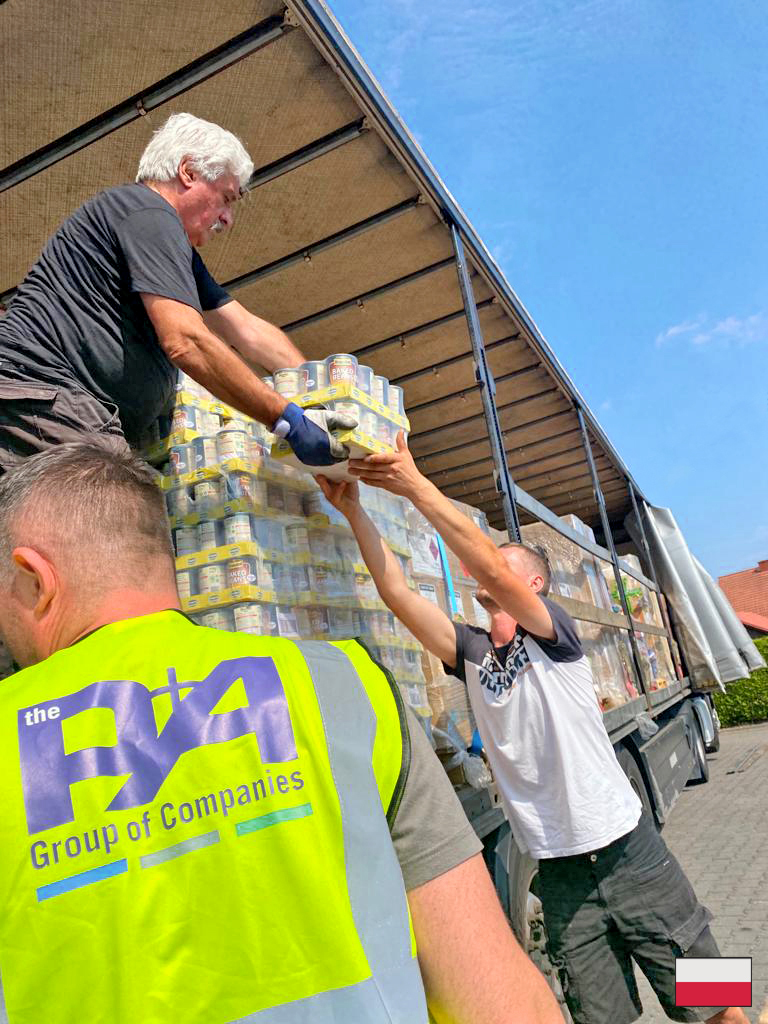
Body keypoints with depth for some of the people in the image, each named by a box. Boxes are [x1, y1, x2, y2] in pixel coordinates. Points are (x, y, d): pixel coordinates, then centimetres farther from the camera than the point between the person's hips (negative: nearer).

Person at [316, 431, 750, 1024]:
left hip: (626, 850, -4)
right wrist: (354, 511, -14)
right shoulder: (471, 650, 4)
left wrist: (416, 486, -30)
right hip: (559, 870, 4)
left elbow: (491, 567, -27)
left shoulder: (554, 633, -9)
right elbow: (399, 594, -7)